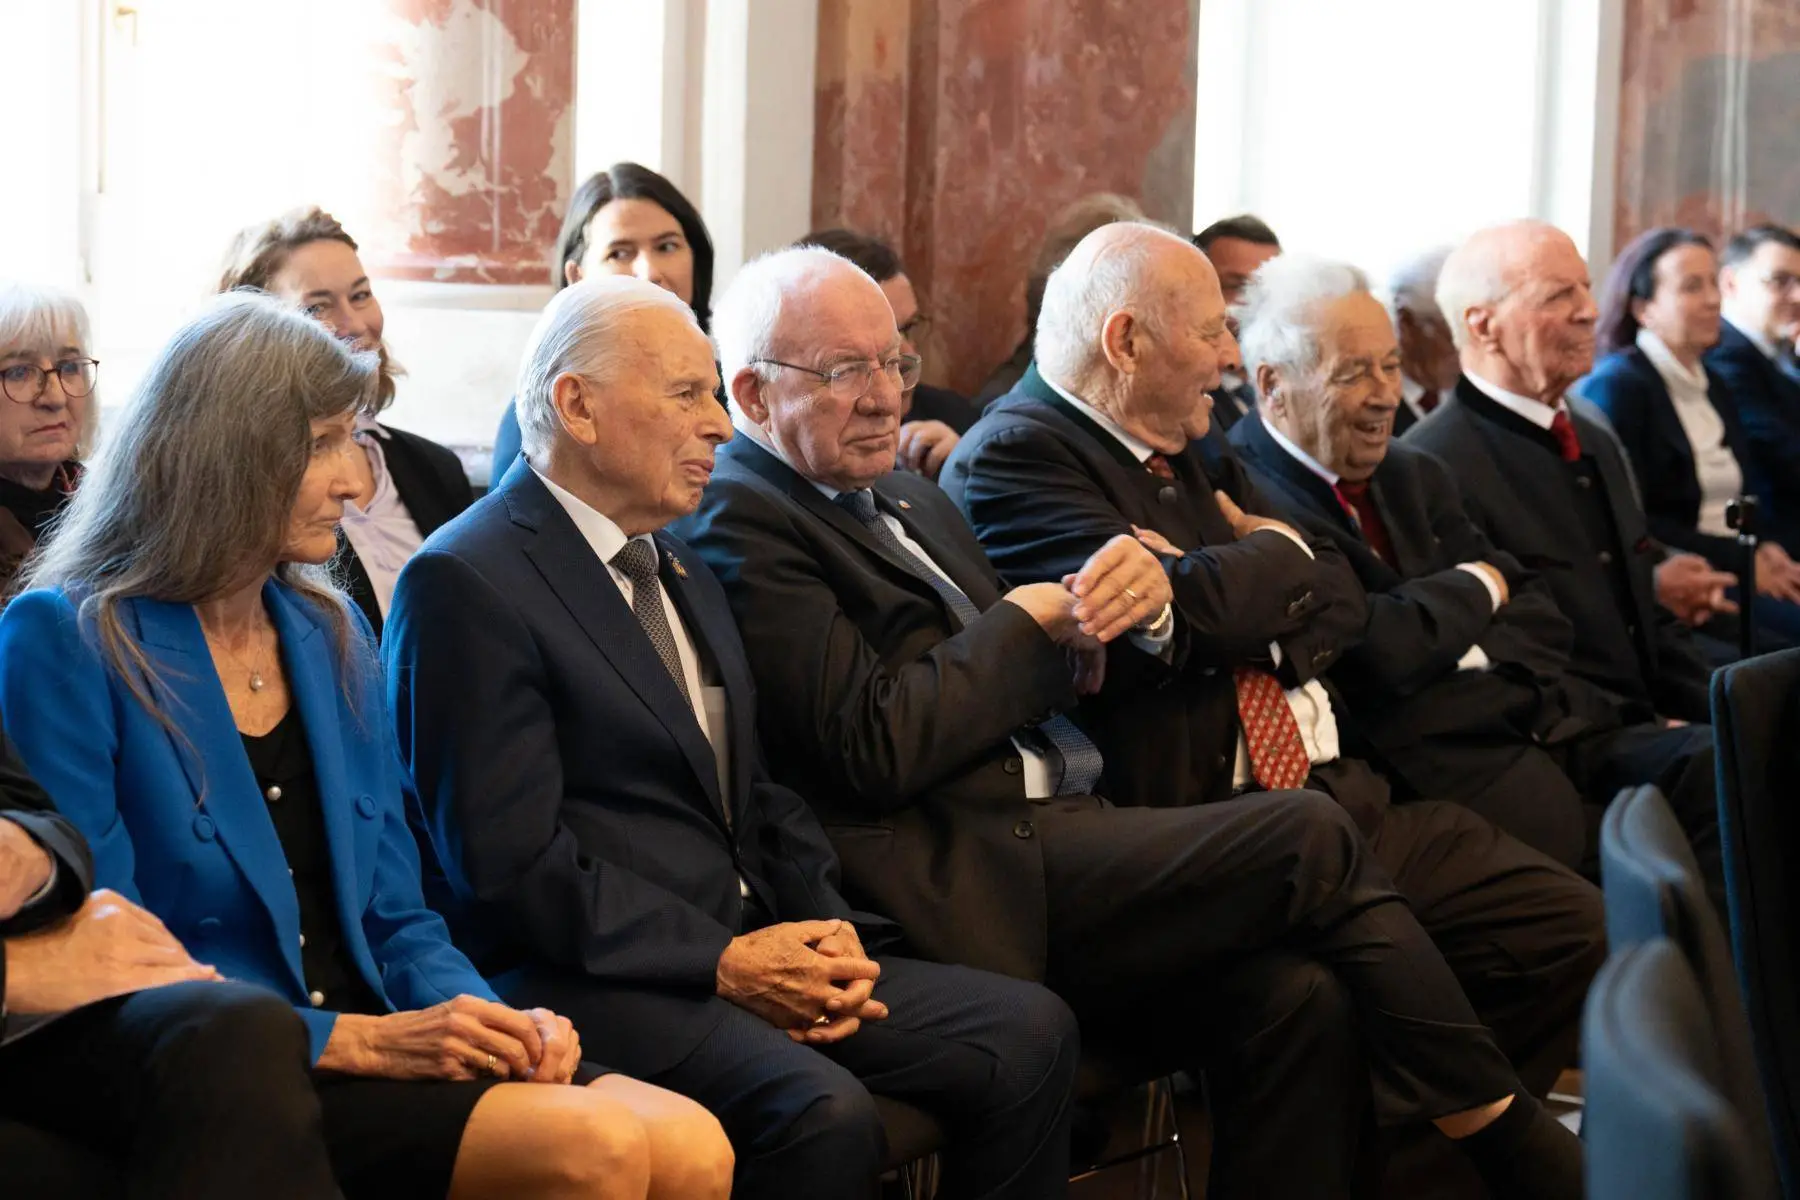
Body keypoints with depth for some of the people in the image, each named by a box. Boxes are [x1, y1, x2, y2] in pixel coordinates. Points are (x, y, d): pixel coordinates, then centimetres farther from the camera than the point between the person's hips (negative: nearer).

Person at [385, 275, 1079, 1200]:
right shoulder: (467, 583, -9)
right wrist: (725, 964, -17)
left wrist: (829, 931, 1)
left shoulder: (681, 570, 21)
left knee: (1029, 1034, -6)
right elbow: (512, 862, -16)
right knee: (824, 1113, -33)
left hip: (750, 951, 9)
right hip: (585, 980, -9)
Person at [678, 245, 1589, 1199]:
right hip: (969, 883, -8)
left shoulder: (909, 501, 23)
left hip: (1060, 831, 8)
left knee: (1296, 997, -17)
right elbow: (877, 749, -16)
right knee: (1310, 837, -17)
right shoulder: (744, 523, -5)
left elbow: (1044, 678, 21)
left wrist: (1136, 605, -1)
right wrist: (1029, 619, -4)